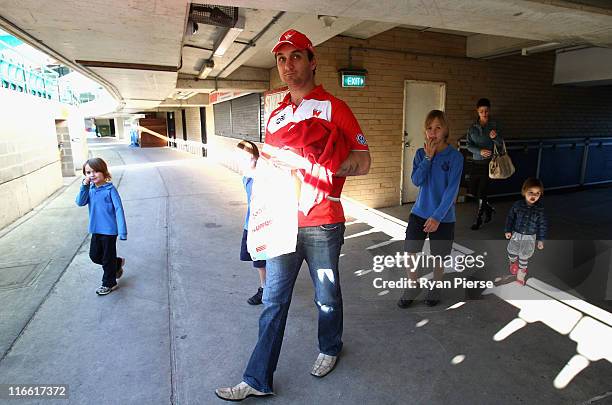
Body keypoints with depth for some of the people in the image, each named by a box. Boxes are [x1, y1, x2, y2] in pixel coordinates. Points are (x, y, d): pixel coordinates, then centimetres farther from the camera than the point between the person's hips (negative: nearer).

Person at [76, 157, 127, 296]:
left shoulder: (110, 189, -15)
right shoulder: (90, 189, 2)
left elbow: (118, 209, -17)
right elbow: (80, 202, -9)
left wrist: (123, 231, -22)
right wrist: (84, 185, -19)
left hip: (109, 230, -6)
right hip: (96, 230, 6)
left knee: (108, 258, 8)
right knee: (94, 256, 17)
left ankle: (109, 283, 26)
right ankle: (117, 263, 40)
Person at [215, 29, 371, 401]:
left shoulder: (333, 108, -3)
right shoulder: (276, 116, 14)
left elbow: (363, 163, -10)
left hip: (322, 224, -4)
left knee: (327, 295, 15)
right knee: (274, 300, 10)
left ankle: (330, 348, 43)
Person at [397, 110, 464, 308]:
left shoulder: (455, 156, -11)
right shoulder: (421, 153, 0)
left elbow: (452, 190, -16)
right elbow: (416, 181, -12)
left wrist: (437, 217, -22)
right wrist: (428, 157, -17)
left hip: (443, 216, -2)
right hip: (419, 212, 3)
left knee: (439, 257, 13)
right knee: (410, 253, 4)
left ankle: (435, 288, 39)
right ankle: (412, 287, 29)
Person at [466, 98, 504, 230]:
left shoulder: (494, 125, -3)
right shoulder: (472, 127, 4)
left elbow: (500, 144, -4)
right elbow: (469, 145, -1)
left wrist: (495, 137, -25)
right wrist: (480, 151, -19)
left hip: (488, 162, -4)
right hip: (476, 162, 4)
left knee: (482, 192, -5)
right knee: (473, 190, 8)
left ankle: (478, 219, 9)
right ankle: (489, 208, 35)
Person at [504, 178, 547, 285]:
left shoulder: (540, 209, -14)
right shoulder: (517, 205, -14)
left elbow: (542, 224, -5)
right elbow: (510, 217, -2)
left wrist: (541, 239, -4)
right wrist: (508, 230, -2)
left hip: (530, 238, -1)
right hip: (516, 234, 1)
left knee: (524, 256, 11)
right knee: (512, 252, 16)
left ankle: (521, 270, 34)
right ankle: (513, 262, 47)